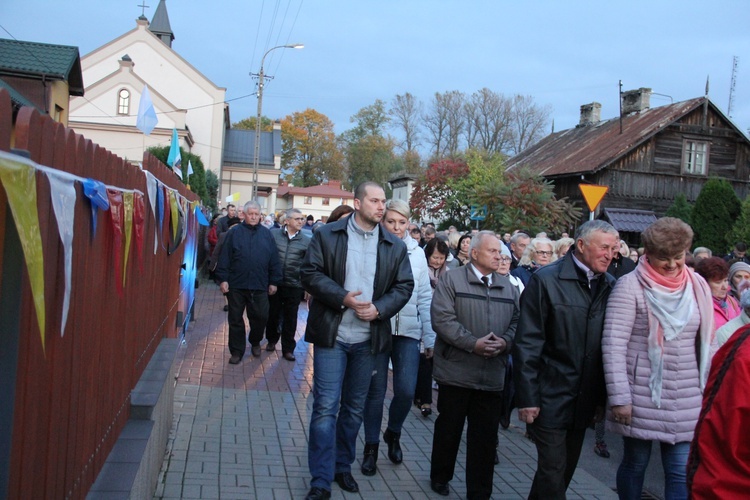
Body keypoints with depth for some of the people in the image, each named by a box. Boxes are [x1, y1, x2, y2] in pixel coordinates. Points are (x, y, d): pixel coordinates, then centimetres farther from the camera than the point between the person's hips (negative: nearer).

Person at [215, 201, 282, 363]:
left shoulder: (267, 234, 7)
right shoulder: (234, 233, 1)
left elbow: (274, 260, 7)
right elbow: (225, 258, -2)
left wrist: (274, 282, 3)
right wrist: (223, 279, -9)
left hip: (259, 286, 1)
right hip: (236, 284, -1)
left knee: (261, 317, 5)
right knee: (235, 319, 7)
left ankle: (255, 342, 33)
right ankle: (237, 351, 20)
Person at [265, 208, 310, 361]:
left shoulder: (306, 241, -2)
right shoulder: (274, 234, -1)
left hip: (294, 285, -1)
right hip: (274, 283, 1)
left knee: (290, 318, 7)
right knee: (272, 314, 14)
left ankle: (288, 349, 18)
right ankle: (272, 340, 36)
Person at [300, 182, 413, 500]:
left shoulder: (395, 246, 5)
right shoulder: (327, 235, -2)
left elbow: (404, 286, 4)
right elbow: (310, 273, -7)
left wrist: (379, 308, -13)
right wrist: (343, 297, -19)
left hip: (369, 339, 3)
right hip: (332, 335, -3)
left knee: (355, 408, 15)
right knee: (326, 407, -2)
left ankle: (343, 467, 32)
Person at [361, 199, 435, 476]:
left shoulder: (417, 253, 6)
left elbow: (425, 297, 8)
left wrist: (430, 337, 6)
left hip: (407, 331, 2)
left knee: (406, 390, -3)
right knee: (376, 390, 5)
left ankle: (393, 433, 27)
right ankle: (371, 446, 25)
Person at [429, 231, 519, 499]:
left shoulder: (508, 287, 13)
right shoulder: (452, 280, -3)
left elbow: (516, 322, 12)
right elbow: (442, 319, -13)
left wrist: (505, 341, -9)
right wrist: (473, 343, -18)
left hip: (493, 374, 4)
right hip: (456, 372, -3)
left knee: (485, 436, 7)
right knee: (448, 429, 12)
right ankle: (440, 477, 33)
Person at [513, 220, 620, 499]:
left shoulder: (609, 286, 4)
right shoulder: (546, 280, -10)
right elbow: (527, 343, -12)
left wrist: (602, 397, 7)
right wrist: (527, 397, -14)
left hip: (584, 401, 5)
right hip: (550, 399, -5)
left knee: (565, 469, 17)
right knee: (553, 471, -1)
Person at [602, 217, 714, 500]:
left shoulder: (697, 286, 6)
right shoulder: (631, 285, -9)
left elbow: (706, 342, 13)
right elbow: (613, 344, -13)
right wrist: (619, 397, -16)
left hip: (686, 400, 4)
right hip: (641, 398, -3)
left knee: (682, 472, 4)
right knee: (635, 463, 11)